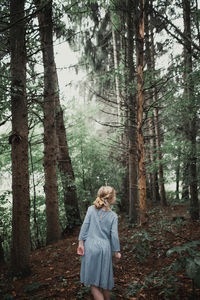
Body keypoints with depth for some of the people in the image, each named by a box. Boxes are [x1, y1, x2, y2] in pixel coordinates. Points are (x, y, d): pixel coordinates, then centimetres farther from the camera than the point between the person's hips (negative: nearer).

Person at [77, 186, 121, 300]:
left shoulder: (91, 209, -3)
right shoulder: (113, 215, -3)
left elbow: (85, 226, -6)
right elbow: (114, 235, -5)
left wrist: (81, 243, -3)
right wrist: (117, 251, 6)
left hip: (90, 247, 0)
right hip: (105, 249, 0)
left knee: (93, 282, 8)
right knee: (105, 280, 19)